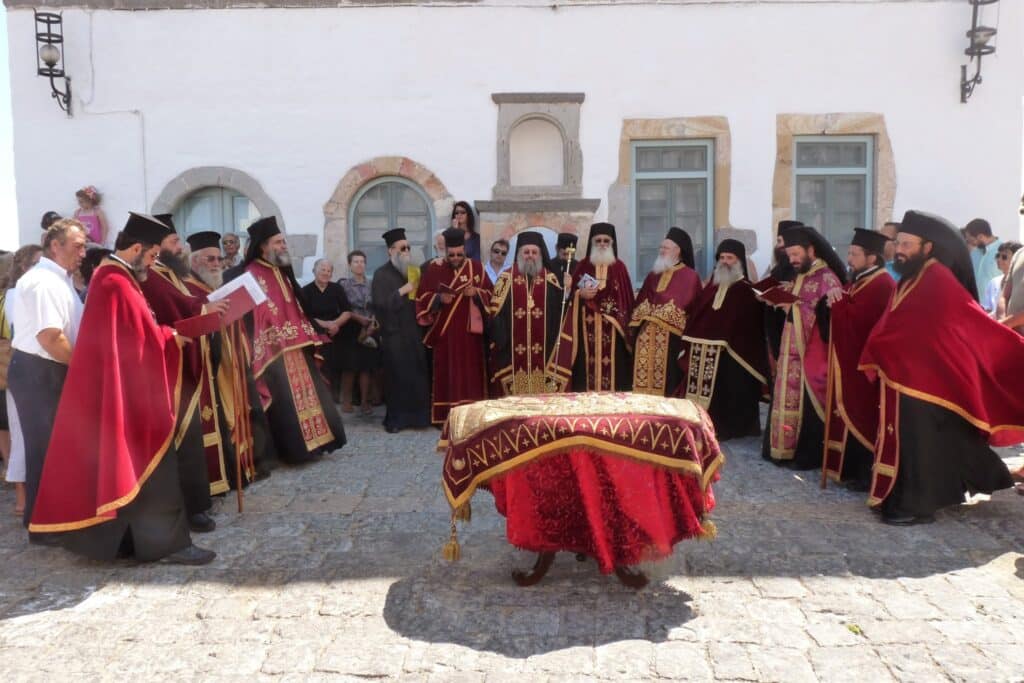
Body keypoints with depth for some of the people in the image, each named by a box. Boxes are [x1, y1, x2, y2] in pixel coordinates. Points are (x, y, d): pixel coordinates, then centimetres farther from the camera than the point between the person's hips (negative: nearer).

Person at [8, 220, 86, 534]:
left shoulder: (58, 280, 14)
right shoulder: (43, 282, -19)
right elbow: (50, 338, -25)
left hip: (51, 373, 10)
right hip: (38, 374, -10)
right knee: (45, 448, -1)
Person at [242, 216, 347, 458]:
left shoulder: (282, 271, 16)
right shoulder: (254, 275, -12)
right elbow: (259, 314, -18)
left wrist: (308, 334, 16)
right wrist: (278, 341, -22)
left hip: (295, 347, 9)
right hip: (276, 349, -9)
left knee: (305, 393, 11)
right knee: (288, 400, -5)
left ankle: (309, 441, 20)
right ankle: (295, 448, 3)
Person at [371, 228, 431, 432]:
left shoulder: (412, 271, 14)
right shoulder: (382, 274, -5)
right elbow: (379, 303, -16)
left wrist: (417, 291, 0)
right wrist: (402, 291, -16)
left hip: (413, 331, 5)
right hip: (394, 333, -5)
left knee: (416, 375, 3)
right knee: (397, 376, -3)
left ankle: (416, 415, 12)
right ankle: (396, 419, 6)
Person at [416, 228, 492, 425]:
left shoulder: (477, 268, 4)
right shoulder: (435, 269, 2)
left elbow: (489, 294, 6)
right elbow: (422, 297, 3)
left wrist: (476, 293, -14)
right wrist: (439, 298, -16)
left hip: (470, 331, 1)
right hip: (444, 332, -1)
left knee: (470, 373, 2)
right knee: (446, 374, 0)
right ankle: (445, 416, 5)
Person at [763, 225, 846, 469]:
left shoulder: (828, 279, -12)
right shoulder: (799, 277, 15)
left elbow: (830, 316, -20)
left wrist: (794, 308, -22)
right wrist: (781, 301, 6)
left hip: (812, 354, -8)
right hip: (792, 351, 8)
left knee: (807, 403, -3)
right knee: (789, 399, 10)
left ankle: (809, 455, 6)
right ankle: (786, 448, 18)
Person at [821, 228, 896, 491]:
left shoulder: (882, 285, -17)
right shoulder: (861, 281, 15)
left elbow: (855, 320, -25)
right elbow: (844, 316, 14)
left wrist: (838, 299, -10)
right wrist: (838, 299, -7)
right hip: (851, 360, 10)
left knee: (863, 418, -4)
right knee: (852, 416, 13)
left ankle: (866, 473, 4)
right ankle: (853, 468, 21)